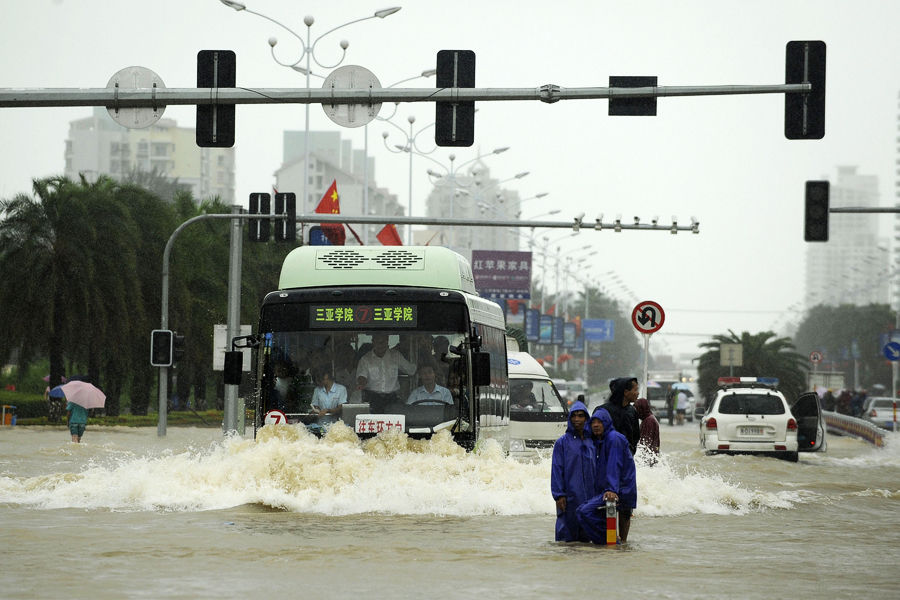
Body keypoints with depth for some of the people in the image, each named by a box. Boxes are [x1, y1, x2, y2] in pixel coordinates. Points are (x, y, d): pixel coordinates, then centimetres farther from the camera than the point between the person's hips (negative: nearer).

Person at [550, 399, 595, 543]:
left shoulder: (592, 442, 12)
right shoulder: (562, 442, -1)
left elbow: (595, 469, 15)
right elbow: (556, 470, -3)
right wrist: (559, 495, -10)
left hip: (589, 496, 4)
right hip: (569, 496, -4)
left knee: (586, 536, 7)